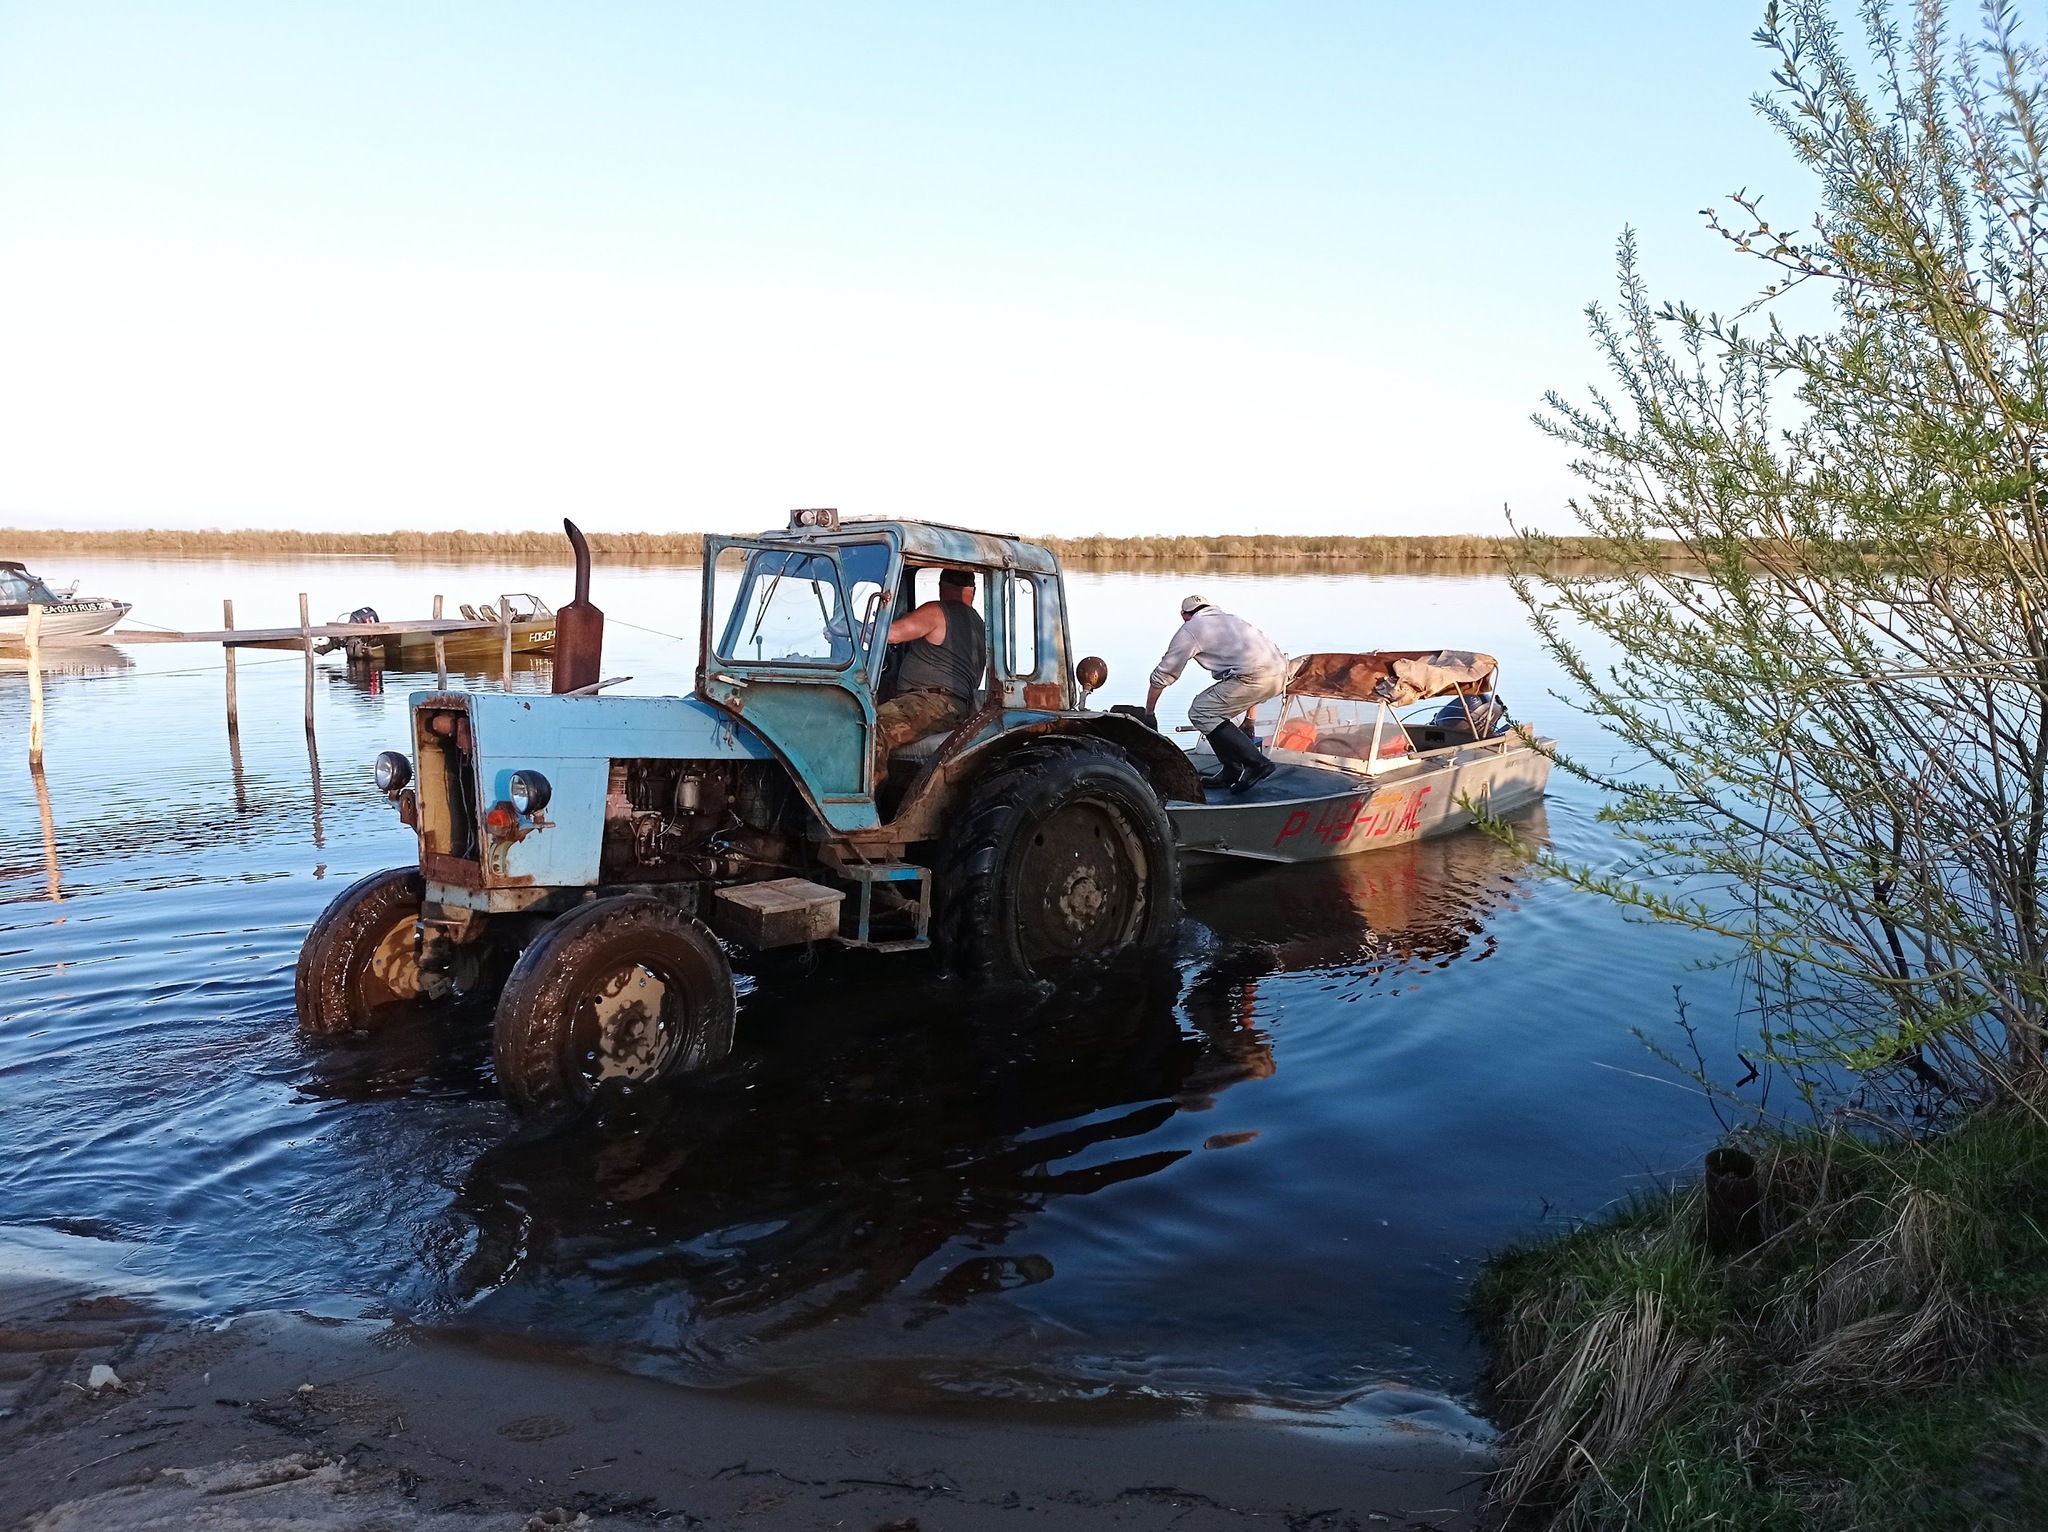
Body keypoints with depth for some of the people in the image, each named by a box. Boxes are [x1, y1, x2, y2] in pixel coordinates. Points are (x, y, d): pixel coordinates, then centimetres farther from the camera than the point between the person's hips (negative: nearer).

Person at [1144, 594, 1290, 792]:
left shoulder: (1189, 630, 11)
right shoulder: (1229, 618, 33)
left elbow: (1162, 676, 13)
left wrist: (1147, 713, 27)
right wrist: (1249, 721, 46)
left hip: (1255, 676, -8)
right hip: (1280, 672, 8)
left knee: (1200, 713, 1)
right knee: (1216, 707, 23)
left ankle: (1256, 763, -3)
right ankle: (1231, 771, 20)